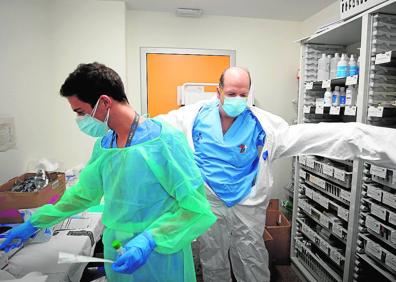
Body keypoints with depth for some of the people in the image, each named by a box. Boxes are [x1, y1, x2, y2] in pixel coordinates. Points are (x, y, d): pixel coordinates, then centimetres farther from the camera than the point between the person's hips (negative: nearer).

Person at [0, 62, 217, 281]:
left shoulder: (164, 140, -22)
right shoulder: (103, 144, 0)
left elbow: (196, 206, -20)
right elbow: (84, 193, 13)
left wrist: (150, 239, -28)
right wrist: (34, 223, 17)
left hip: (160, 257, -5)